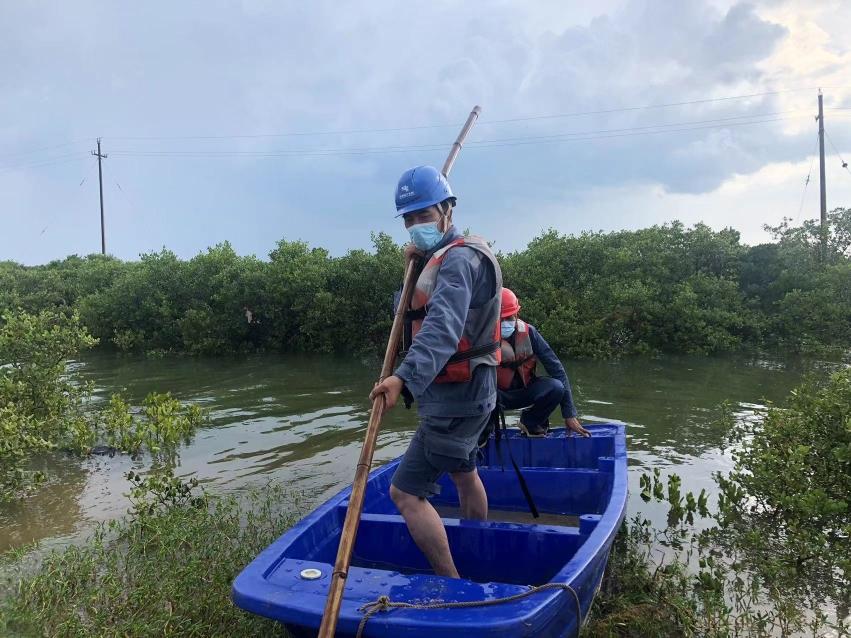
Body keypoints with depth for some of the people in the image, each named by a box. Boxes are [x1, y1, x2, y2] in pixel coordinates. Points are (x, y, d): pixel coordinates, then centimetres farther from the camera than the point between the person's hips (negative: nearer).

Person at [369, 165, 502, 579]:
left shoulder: (459, 259, -20)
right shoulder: (442, 257, 13)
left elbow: (441, 328, -37)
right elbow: (413, 314, 10)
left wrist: (405, 377, -50)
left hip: (454, 400, -11)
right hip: (466, 392, 11)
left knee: (405, 492, -9)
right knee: (463, 472, 27)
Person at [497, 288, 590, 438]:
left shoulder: (528, 333, -16)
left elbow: (556, 368, -15)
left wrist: (569, 414, -17)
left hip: (524, 391, 2)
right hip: (498, 395, -2)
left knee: (556, 387, -28)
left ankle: (529, 422, 2)